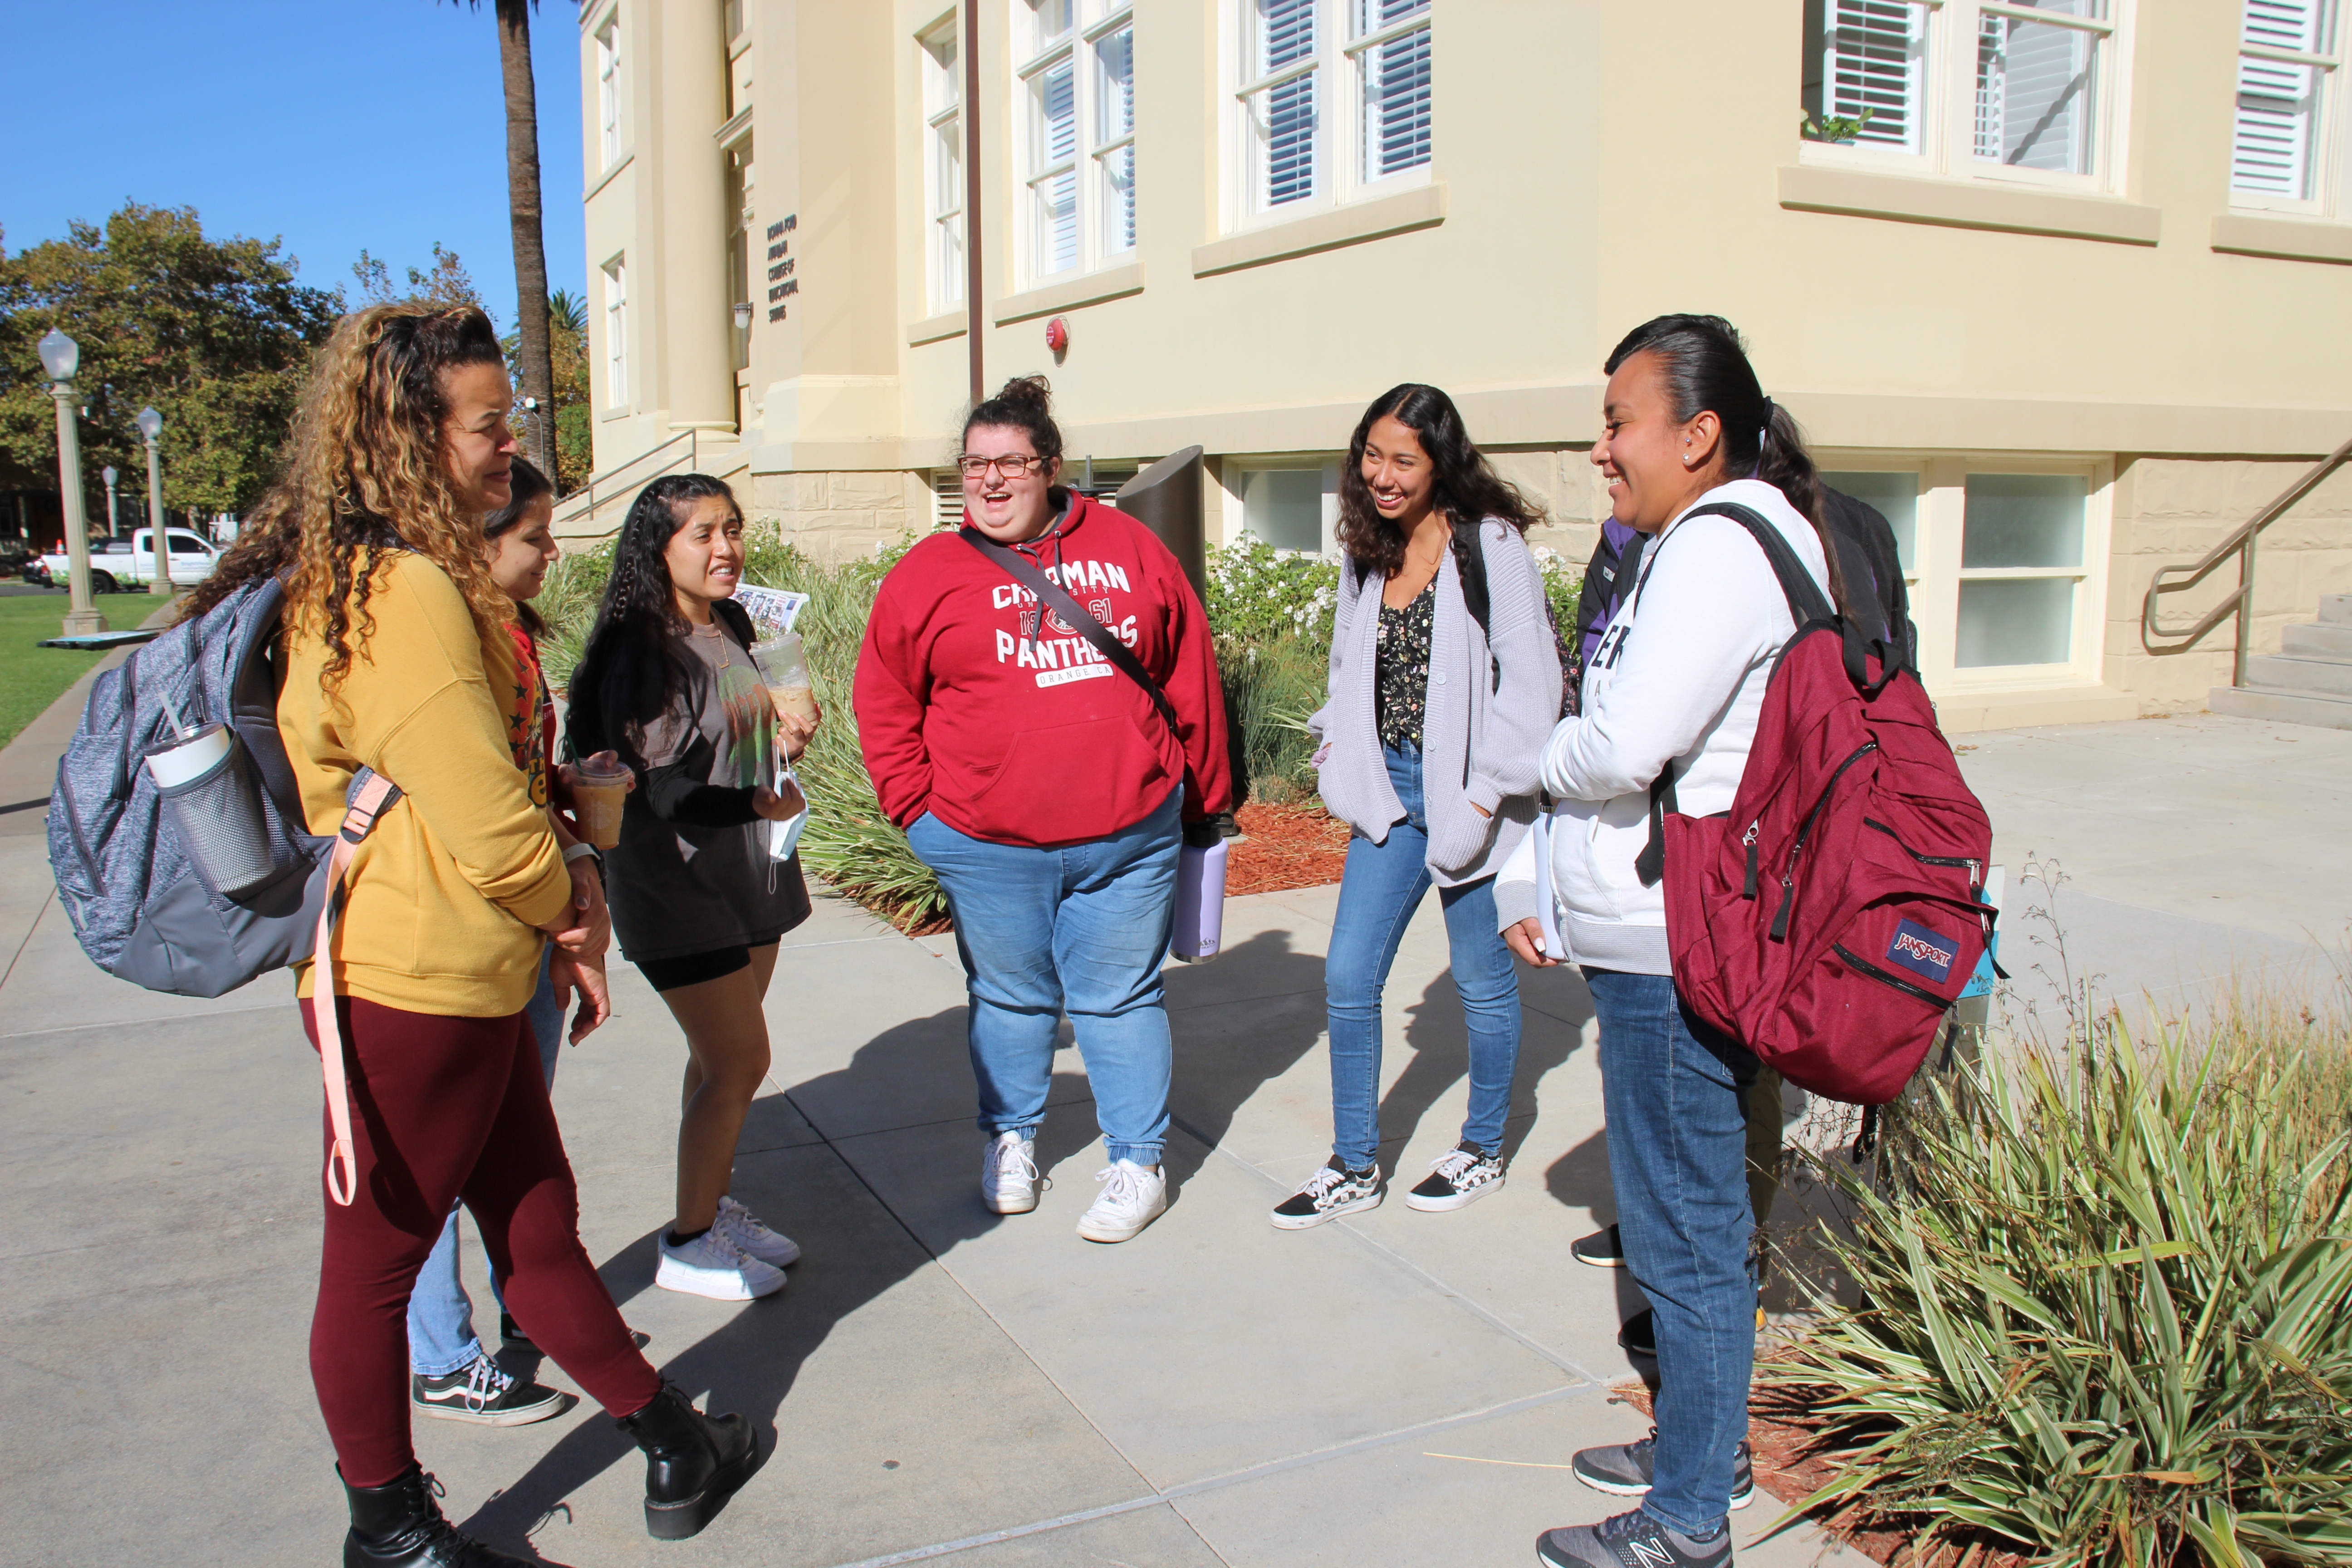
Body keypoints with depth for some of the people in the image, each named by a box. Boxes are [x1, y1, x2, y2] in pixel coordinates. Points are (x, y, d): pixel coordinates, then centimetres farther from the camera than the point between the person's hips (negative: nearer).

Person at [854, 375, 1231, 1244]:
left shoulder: (1129, 550, 4)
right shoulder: (926, 575, 1)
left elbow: (1191, 680, 9)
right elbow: (885, 707, 7)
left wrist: (1203, 797, 11)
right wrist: (918, 809, 1)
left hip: (1129, 836, 0)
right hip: (987, 846, 0)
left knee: (1121, 1000, 9)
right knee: (1011, 999, 16)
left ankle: (1137, 1163, 24)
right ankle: (1009, 1139, 37)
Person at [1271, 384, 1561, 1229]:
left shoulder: (1490, 546, -11)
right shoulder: (1369, 555, 9)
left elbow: (1530, 679, -13)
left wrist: (1487, 792, -15)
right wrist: (1338, 745, 6)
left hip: (1467, 796, -6)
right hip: (1390, 788, 6)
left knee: (1482, 978, 11)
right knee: (1348, 977, 4)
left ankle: (1483, 1151, 31)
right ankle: (1355, 1166, 19)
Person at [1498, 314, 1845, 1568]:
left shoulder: (1724, 547, -17)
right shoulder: (1680, 546, 16)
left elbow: (1619, 749, -26)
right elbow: (1597, 739, 17)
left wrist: (1533, 761, -4)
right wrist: (1529, 880, 14)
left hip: (1679, 957, -10)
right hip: (1655, 938, 10)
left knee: (1685, 1236, 2)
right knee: (1680, 1216, 21)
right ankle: (1693, 1446, 38)